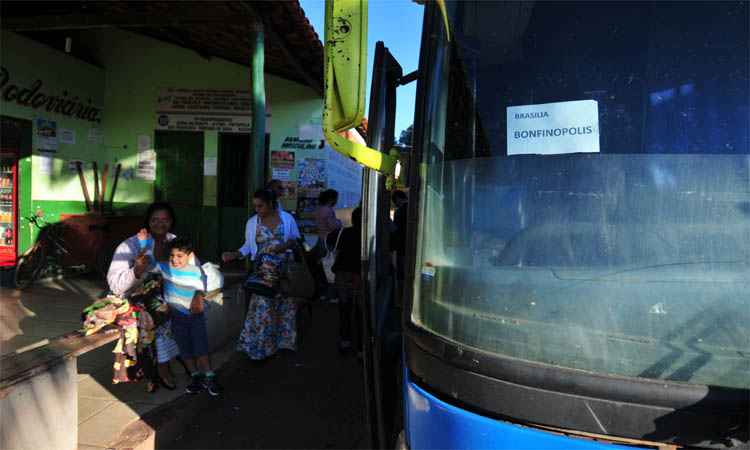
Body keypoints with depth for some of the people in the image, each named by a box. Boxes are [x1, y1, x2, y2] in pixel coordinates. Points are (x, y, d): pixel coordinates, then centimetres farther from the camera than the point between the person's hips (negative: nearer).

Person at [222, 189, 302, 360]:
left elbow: (296, 240, 5)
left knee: (285, 306, 8)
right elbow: (249, 246, 6)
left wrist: (286, 245, -14)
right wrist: (235, 254, -10)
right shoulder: (252, 223, 4)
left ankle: (284, 341, 23)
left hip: (286, 271, 0)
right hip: (264, 272, 0)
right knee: (262, 308, -4)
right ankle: (258, 346, 6)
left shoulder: (287, 218, 0)